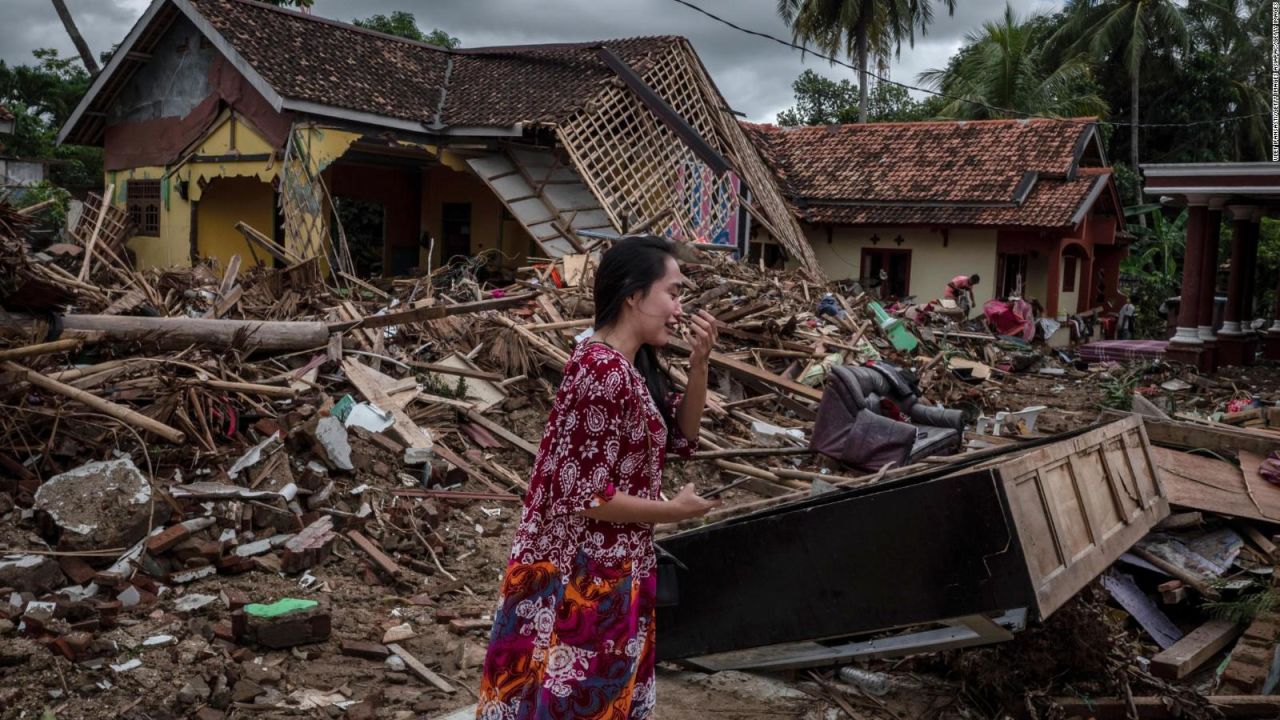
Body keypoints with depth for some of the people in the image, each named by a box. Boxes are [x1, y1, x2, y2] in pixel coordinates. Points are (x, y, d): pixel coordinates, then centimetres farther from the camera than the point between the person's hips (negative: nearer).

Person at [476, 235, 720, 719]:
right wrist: (673, 510, -12)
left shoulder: (631, 366, 5)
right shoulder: (602, 371, -24)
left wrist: (699, 363, 0)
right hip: (582, 578, -9)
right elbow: (583, 495, -25)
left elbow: (682, 439, 14)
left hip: (611, 572, 9)